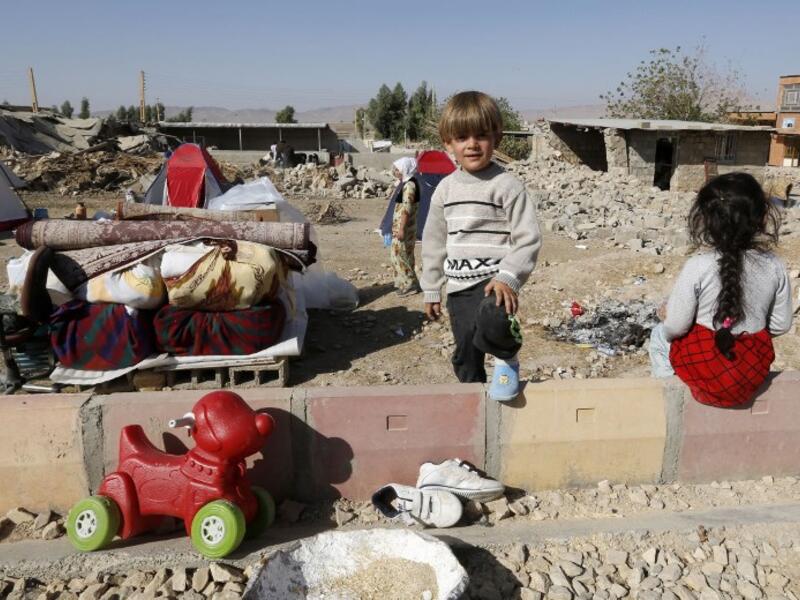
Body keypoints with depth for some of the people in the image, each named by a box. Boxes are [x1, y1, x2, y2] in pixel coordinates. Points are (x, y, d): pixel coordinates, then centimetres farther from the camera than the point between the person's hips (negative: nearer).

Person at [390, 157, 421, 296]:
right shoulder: (403, 183, 12)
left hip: (405, 226, -10)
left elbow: (406, 209, -23)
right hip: (399, 225, 10)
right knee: (399, 253, 15)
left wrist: (401, 229, -24)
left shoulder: (409, 186, -19)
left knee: (401, 254, -5)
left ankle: (410, 284, 3)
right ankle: (405, 282, 24)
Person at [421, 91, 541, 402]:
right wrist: (431, 290, 16)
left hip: (493, 282, -5)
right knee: (465, 357, 12)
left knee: (492, 324, -35)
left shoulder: (507, 185, -7)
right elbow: (434, 242, 15)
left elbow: (528, 238, -9)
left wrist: (507, 276, -21)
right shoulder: (445, 189, 9)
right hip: (458, 287, 5)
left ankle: (506, 359, -1)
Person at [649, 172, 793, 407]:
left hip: (704, 371, -4)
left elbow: (676, 327, -17)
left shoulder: (697, 267, -23)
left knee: (659, 334, 26)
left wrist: (667, 317, 4)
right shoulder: (775, 267, -11)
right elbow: (780, 326, -1)